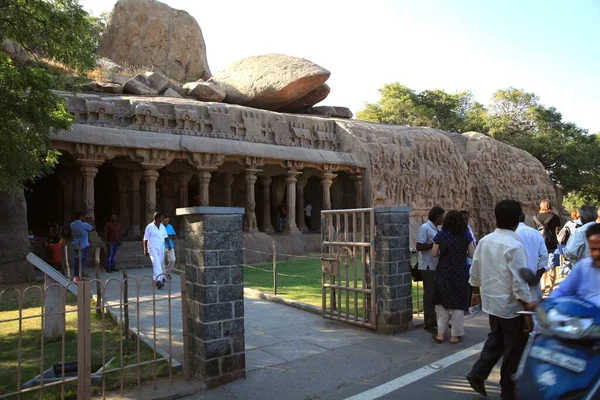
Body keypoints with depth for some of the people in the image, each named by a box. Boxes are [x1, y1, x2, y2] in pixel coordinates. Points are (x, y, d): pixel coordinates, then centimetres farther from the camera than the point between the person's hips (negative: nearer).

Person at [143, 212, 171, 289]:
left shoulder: (162, 227, 9)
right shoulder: (150, 227, -7)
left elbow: (166, 236, 13)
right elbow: (145, 239, -3)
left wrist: (169, 245, -3)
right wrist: (145, 250, -5)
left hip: (161, 248, 6)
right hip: (153, 248, -6)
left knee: (159, 264, 10)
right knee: (156, 263, -18)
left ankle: (156, 280, 23)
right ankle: (158, 280, -27)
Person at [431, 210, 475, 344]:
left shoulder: (440, 235, -4)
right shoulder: (466, 235, -4)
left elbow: (434, 254, -1)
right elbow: (472, 254, -1)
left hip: (444, 273, 1)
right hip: (460, 273, 0)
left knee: (442, 302, 13)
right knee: (458, 303, 8)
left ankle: (440, 334, 15)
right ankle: (456, 335, 13)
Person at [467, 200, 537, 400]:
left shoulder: (485, 241, 0)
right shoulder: (514, 245, -21)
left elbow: (475, 270, 8)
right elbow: (519, 282, -21)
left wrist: (476, 291, 23)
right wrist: (527, 310, -14)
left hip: (491, 301, 6)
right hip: (511, 305, -6)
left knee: (495, 340, 23)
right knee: (514, 349, 11)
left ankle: (477, 374, 19)